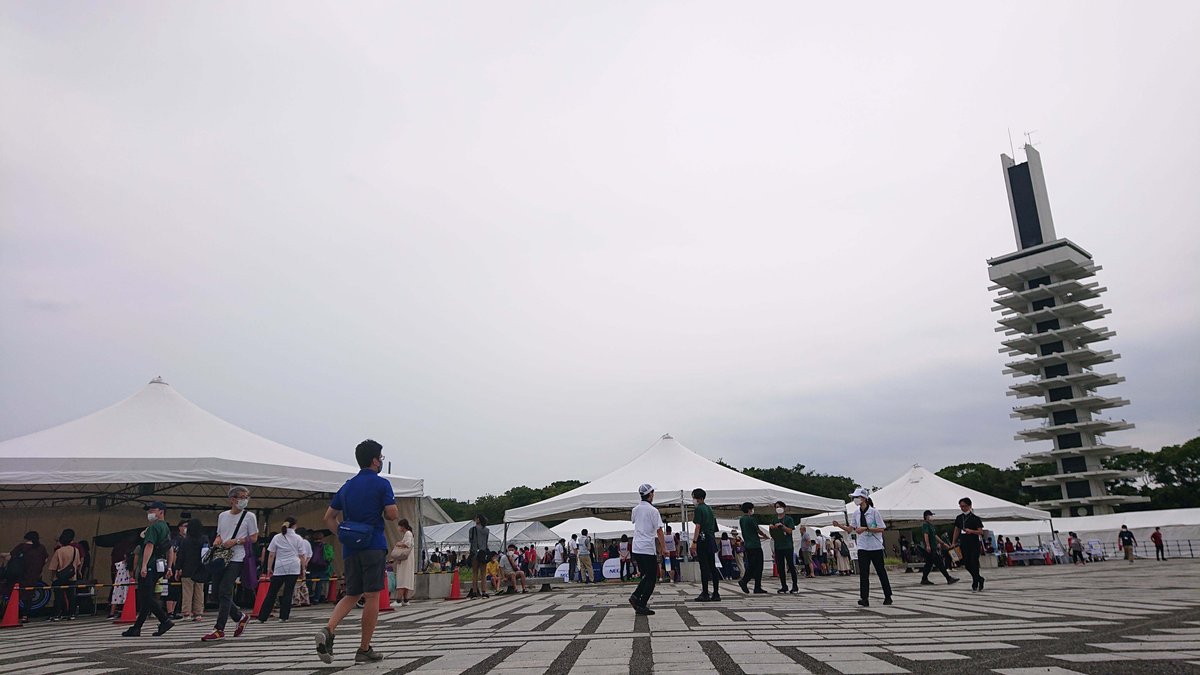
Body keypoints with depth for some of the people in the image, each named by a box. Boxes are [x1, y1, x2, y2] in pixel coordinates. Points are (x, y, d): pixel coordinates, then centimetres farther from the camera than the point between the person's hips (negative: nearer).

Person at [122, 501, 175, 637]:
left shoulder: (154, 527, -10)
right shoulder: (166, 528, 20)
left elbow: (149, 546, -21)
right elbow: (170, 550, 23)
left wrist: (144, 566, -27)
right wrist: (169, 567, 24)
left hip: (149, 567, -10)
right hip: (159, 567, 10)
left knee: (147, 598, -10)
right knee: (145, 598, 12)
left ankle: (165, 620, -15)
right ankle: (136, 628, 18)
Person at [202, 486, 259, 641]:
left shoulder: (249, 516, -1)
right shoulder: (222, 516, 14)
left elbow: (253, 538, -3)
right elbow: (219, 535, 21)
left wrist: (235, 541, -13)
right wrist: (216, 543, 0)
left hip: (236, 559, -6)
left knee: (224, 592, -12)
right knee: (217, 591, 6)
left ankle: (219, 630, -6)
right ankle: (241, 617, 24)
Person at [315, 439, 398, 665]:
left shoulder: (347, 486, 14)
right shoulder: (381, 484, -5)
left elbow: (329, 517, 15)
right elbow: (393, 515, -11)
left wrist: (343, 535, 16)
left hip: (350, 548, 6)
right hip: (373, 546, -6)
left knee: (352, 595, 15)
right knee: (372, 596, 0)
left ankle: (328, 630, -9)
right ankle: (364, 649, 3)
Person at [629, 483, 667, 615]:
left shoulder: (635, 510, 9)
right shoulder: (653, 511, -11)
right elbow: (659, 531, -13)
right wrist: (664, 548, -8)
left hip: (636, 548, 7)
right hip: (648, 549, -7)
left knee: (646, 576, 19)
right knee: (651, 579, 1)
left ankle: (635, 596, 4)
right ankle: (641, 605, -3)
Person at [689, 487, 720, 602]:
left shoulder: (698, 509, -8)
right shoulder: (709, 508, 16)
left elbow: (698, 526, -15)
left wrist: (694, 542, -16)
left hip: (703, 539, -8)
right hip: (712, 539, 8)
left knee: (704, 567, -6)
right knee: (713, 567, 9)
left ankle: (705, 594, -4)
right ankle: (716, 593, 9)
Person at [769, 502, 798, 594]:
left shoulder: (788, 519, 2)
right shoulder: (774, 520, 14)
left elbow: (790, 531, -8)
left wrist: (781, 525, -19)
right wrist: (771, 528, -3)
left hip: (788, 546, -5)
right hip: (778, 547, 5)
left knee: (791, 566, -3)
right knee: (780, 567, 4)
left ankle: (795, 586, 3)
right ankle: (784, 586, 12)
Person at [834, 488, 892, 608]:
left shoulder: (874, 512, -11)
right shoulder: (856, 513, 4)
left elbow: (881, 529, -13)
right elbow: (850, 529, 8)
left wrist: (865, 528, -21)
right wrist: (839, 525, -9)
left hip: (876, 547, -4)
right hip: (862, 548, 4)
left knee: (881, 572, 9)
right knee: (863, 573, -5)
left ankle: (888, 597, 24)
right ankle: (864, 599, -7)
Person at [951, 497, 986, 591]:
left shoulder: (975, 518, -5)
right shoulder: (959, 518, 10)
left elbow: (980, 532, -9)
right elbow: (956, 531, 16)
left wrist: (971, 531, -27)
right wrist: (953, 543, 12)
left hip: (974, 544, -5)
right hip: (964, 544, 5)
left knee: (974, 563, -8)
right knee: (967, 564, 5)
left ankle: (975, 584, 2)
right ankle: (979, 579, 26)